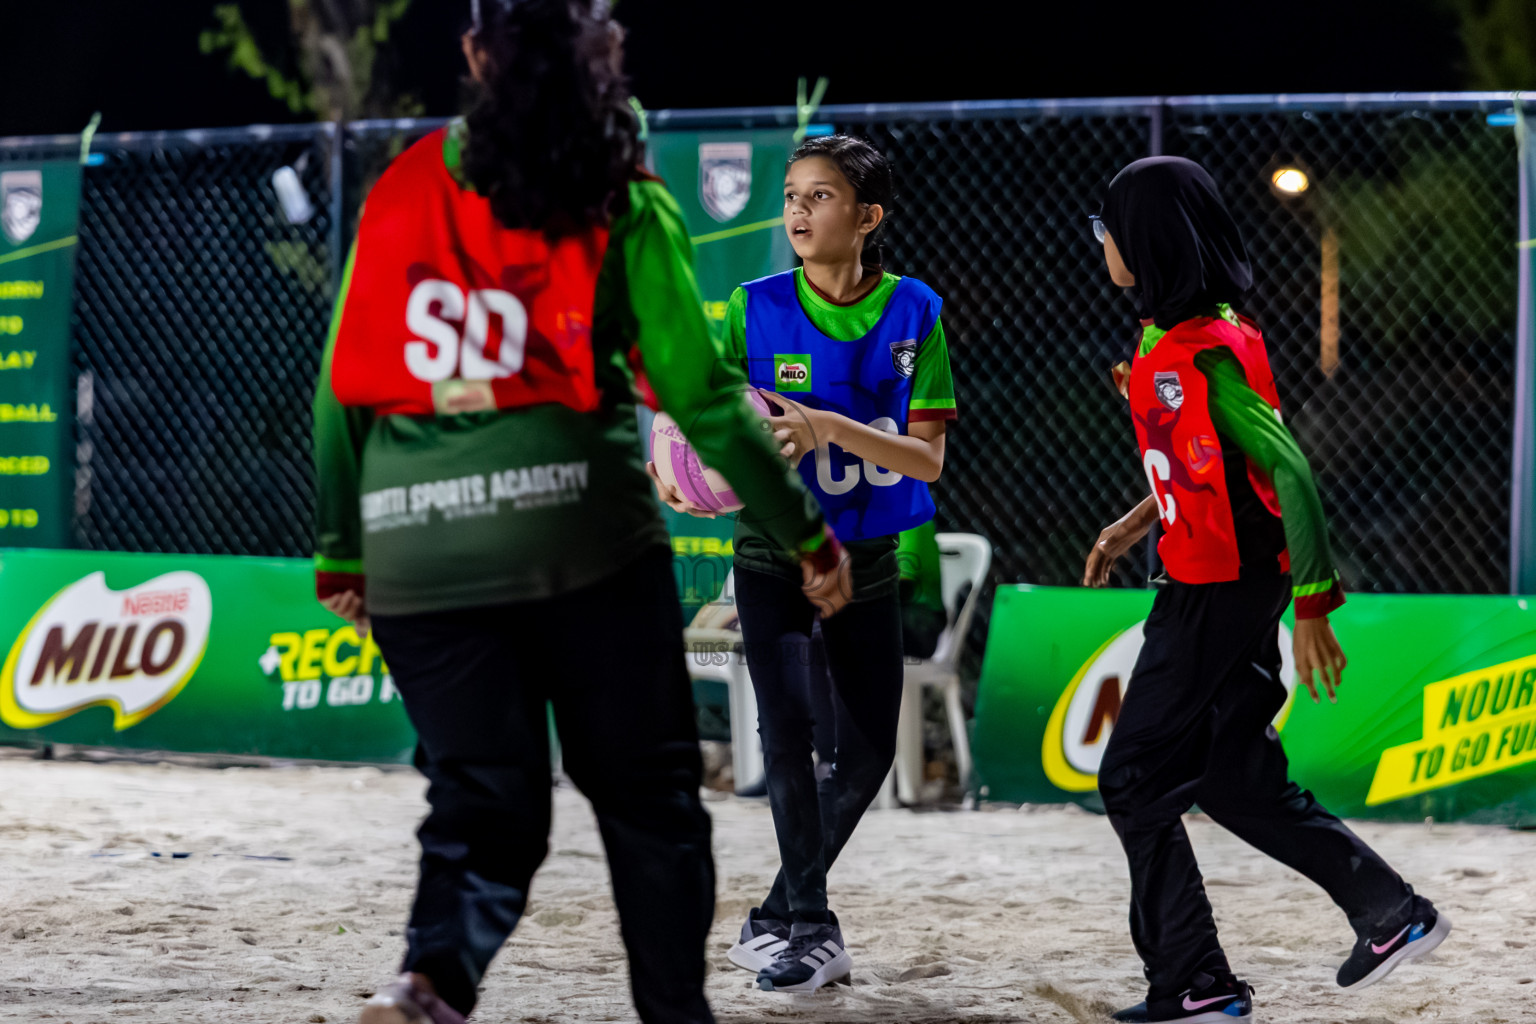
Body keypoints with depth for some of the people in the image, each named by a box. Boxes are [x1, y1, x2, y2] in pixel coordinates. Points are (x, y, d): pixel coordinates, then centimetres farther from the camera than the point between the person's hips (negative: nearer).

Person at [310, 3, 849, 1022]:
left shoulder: (402, 191, 8)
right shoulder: (623, 205, 0)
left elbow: (343, 389, 9)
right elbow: (701, 395, -1)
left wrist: (342, 551, 18)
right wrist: (805, 529, 8)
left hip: (416, 544, 2)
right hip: (579, 525, -2)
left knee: (483, 803, 6)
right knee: (647, 788, 14)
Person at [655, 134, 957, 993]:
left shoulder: (913, 312, -8)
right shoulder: (755, 311, -9)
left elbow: (928, 457, -13)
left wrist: (827, 427, -28)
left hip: (867, 559, 2)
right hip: (775, 551, -2)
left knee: (868, 751, 7)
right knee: (791, 721, -20)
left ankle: (780, 916, 27)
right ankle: (810, 926, -9)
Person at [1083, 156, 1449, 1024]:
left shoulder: (1205, 355, -21)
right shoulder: (1170, 339, 9)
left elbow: (1290, 472, -24)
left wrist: (1313, 606, -24)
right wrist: (1135, 525, 24)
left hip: (1222, 595, -10)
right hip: (1215, 587, 10)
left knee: (1138, 779, -2)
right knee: (1233, 781, 15)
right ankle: (1392, 911, 17)